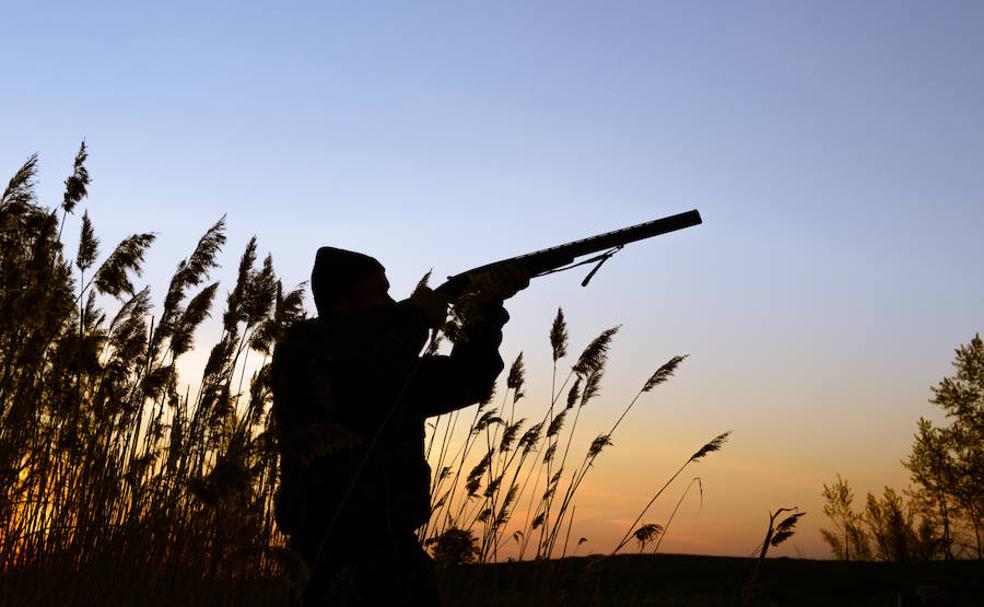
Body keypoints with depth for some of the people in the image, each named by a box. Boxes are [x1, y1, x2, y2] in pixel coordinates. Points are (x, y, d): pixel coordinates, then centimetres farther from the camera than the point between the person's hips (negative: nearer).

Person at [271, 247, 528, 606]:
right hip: (344, 550, -8)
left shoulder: (387, 360, 16)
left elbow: (463, 383, 15)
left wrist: (487, 310, 1)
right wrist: (415, 317, -10)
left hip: (393, 545, 8)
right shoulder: (303, 346, -5)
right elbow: (364, 388, -24)